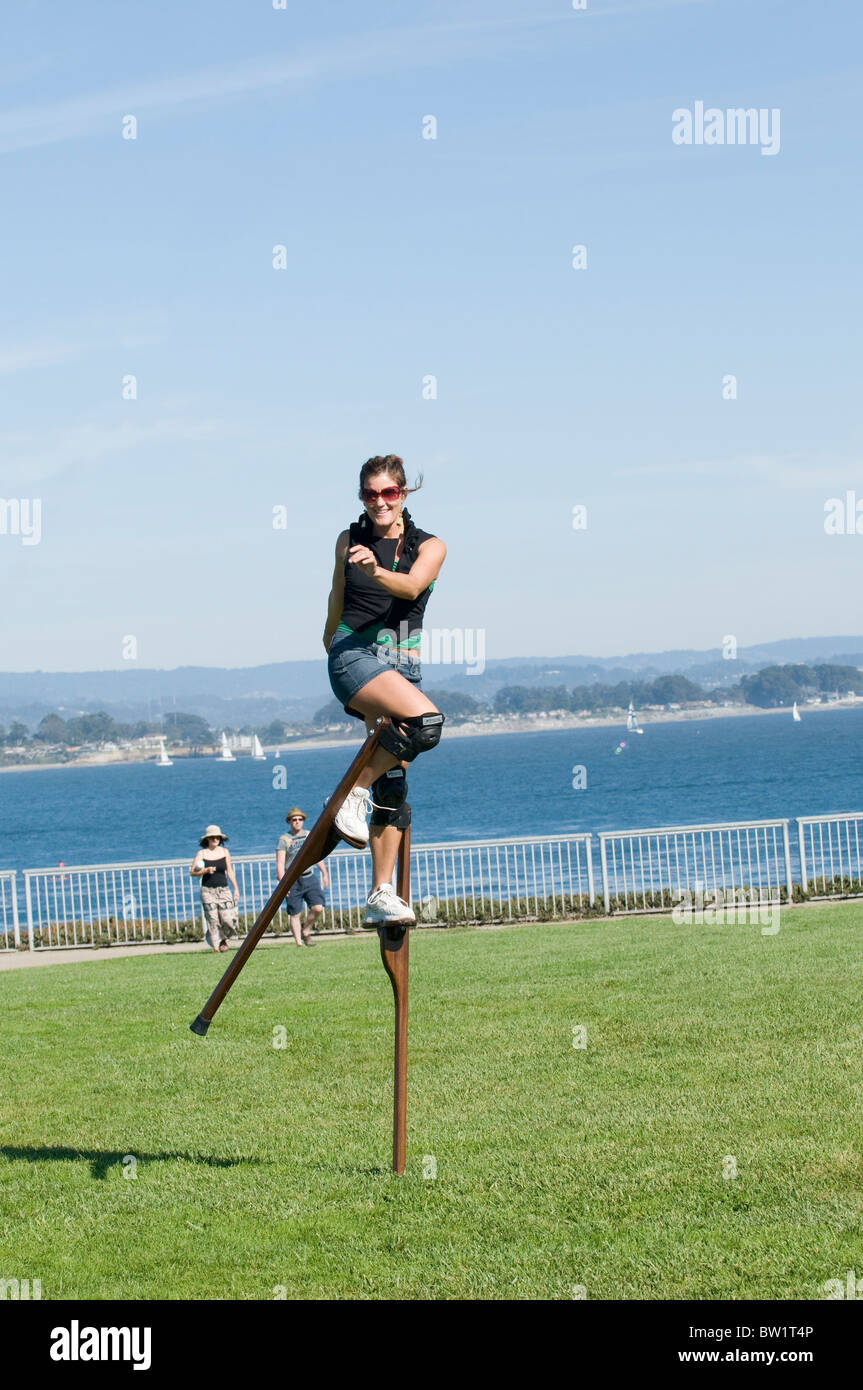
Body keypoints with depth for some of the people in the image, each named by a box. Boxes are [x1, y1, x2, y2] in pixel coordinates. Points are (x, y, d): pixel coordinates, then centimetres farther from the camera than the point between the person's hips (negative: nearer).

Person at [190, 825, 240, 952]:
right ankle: (216, 945, 3)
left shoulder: (224, 852, 10)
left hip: (223, 889, 2)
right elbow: (192, 872, 0)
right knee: (213, 920, -7)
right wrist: (205, 871, -16)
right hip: (208, 891, -2)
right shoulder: (201, 853, 2)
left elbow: (229, 871, 14)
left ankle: (223, 939, 19)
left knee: (228, 919, -8)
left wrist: (236, 889, 10)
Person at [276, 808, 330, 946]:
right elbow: (280, 863, -6)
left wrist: (324, 874, 15)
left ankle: (306, 932, 10)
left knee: (318, 907, -12)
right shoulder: (284, 840, -1)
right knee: (295, 914, -2)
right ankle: (298, 942, 4)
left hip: (309, 878, 3)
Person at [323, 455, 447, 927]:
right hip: (354, 654, -3)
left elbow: (411, 587, -20)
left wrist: (376, 571, -39)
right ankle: (353, 793, -19)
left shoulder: (430, 547, 2)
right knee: (426, 720, -31)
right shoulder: (349, 541, 6)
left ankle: (381, 895, 5)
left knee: (393, 783, 0)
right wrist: (334, 647, 28)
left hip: (402, 667, 3)